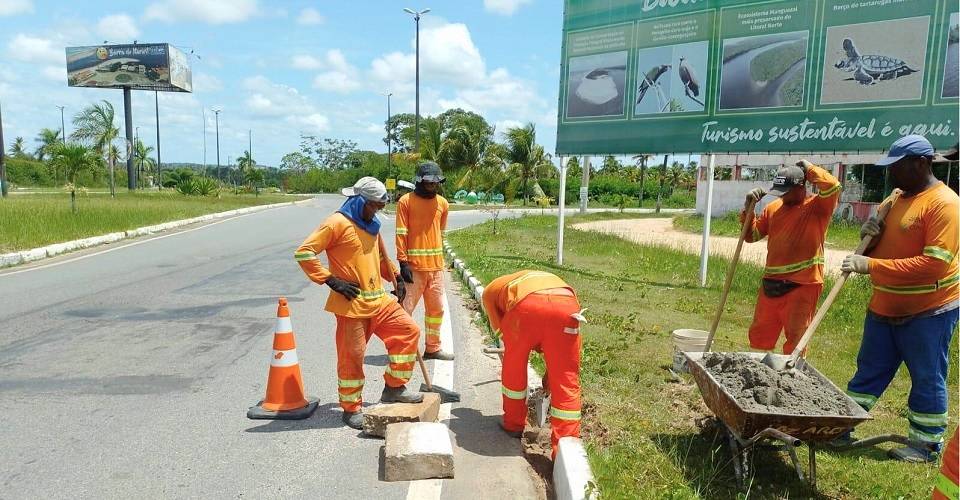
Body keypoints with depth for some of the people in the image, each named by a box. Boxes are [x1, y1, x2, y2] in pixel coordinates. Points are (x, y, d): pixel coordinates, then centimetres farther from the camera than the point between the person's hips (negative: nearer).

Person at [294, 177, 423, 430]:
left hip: (379, 299, 8)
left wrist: (396, 278, 20)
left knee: (408, 331, 6)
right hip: (352, 303, -8)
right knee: (352, 355, 1)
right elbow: (303, 253, -16)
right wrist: (331, 280, -18)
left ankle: (394, 388, 18)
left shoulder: (371, 225, 15)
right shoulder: (337, 223, -11)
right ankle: (351, 408, 18)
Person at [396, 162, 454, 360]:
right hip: (413, 266, -5)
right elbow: (401, 234, -8)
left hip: (436, 266, 6)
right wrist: (403, 263, -14)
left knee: (437, 308, 12)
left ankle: (432, 348, 25)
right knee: (406, 308, -2)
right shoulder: (406, 201, -5)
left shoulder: (442, 203, 9)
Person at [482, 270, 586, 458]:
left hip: (526, 304, -2)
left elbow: (500, 329, 28)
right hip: (566, 303, 3)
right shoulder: (548, 279, 45)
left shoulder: (491, 290, 37)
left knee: (513, 367, 24)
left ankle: (513, 424, 41)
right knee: (567, 381, 12)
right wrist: (548, 376, 47)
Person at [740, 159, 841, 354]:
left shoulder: (817, 207, -5)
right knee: (758, 337, 14)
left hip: (802, 286, -6)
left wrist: (808, 168, -9)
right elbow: (751, 235, 16)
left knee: (795, 342, 1)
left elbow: (833, 186, -25)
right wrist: (749, 207, 2)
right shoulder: (773, 208, 11)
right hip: (770, 285, 6)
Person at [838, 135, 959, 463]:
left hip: (928, 311, -8)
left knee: (927, 379, 7)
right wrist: (870, 236, -4)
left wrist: (871, 265, -28)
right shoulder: (894, 200, 9)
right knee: (869, 371, 14)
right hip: (885, 307, 8)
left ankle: (927, 444, 21)